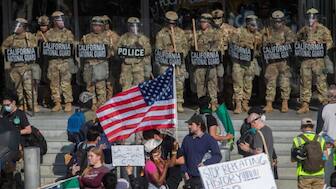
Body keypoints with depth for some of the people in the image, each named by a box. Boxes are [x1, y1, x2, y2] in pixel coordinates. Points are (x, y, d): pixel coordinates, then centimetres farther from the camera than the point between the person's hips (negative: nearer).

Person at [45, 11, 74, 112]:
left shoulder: (68, 33, 7)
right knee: (54, 83, 4)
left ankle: (68, 103, -1)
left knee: (66, 83, -6)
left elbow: (71, 46, 1)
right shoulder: (48, 34, 11)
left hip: (65, 60, -2)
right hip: (53, 61, 2)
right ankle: (57, 103, 11)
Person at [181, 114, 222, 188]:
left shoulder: (209, 139, -4)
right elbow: (182, 156, 14)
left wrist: (205, 163, -20)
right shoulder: (187, 139, 10)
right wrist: (184, 171, 4)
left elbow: (218, 156, -8)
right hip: (189, 177, 5)